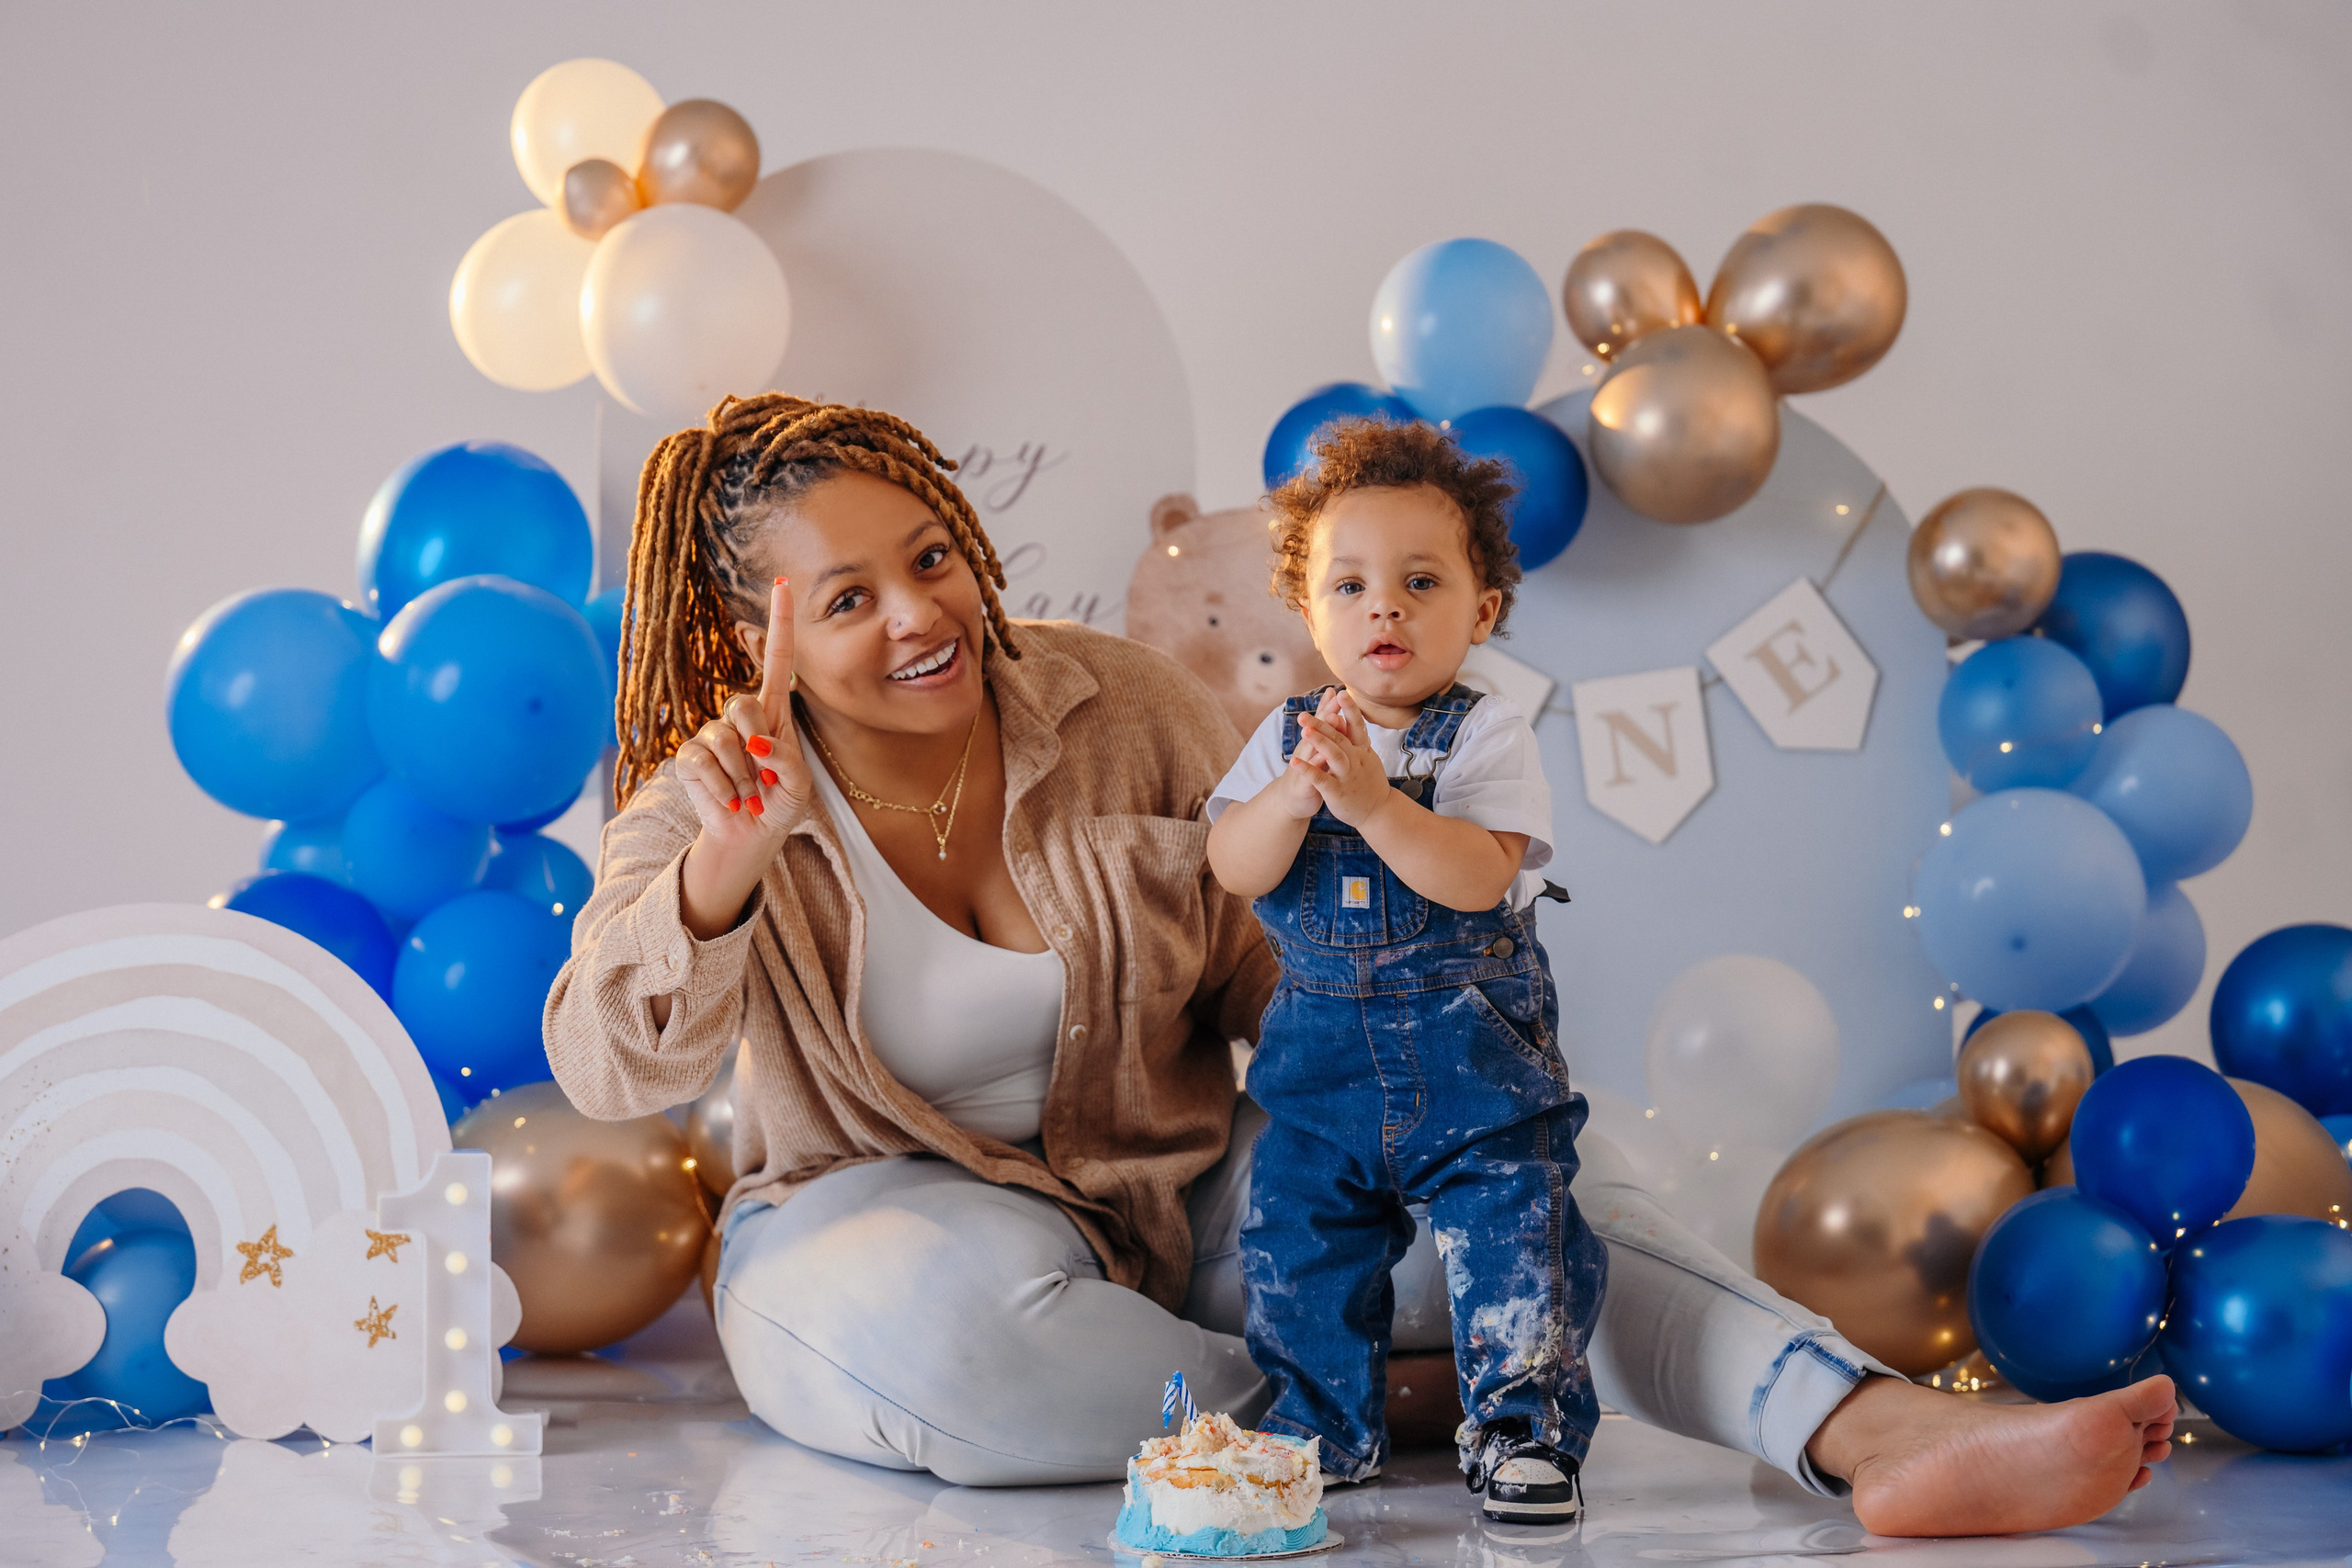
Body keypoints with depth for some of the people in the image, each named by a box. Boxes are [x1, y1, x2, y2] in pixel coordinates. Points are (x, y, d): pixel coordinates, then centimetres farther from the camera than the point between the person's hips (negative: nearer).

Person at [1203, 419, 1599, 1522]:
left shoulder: (1488, 736, -8)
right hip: (1322, 1049, 4)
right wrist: (1297, 791, -28)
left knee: (1513, 1236, -7)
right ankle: (1325, 1423, 23)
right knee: (1295, 1237, 4)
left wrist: (1371, 798, -33)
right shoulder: (1284, 736, 3)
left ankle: (1524, 1424, 10)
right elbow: (1232, 866, -10)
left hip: (1472, 1052, -3)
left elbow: (1478, 877, -22)